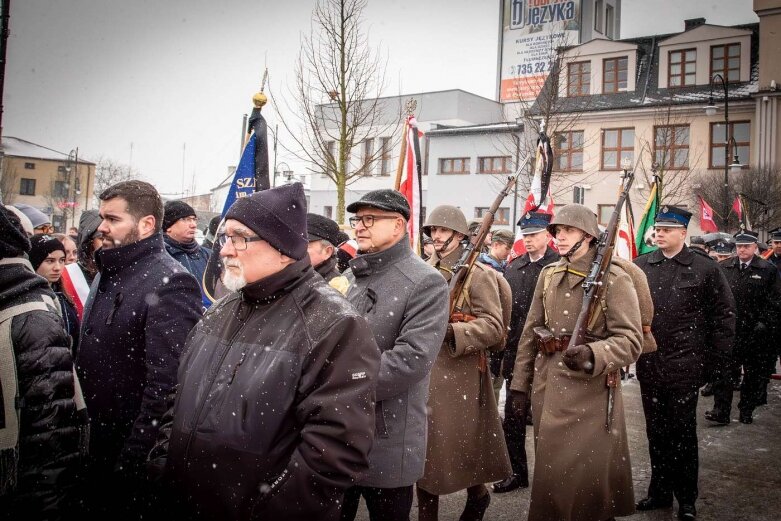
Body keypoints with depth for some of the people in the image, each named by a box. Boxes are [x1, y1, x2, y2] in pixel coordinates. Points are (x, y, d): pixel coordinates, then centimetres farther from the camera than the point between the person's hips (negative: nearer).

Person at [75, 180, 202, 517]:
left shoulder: (169, 283, -21)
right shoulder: (108, 272, 10)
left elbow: (165, 385, -25)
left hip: (136, 459, -8)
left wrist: (134, 459, -22)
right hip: (94, 445, 8)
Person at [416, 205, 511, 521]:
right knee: (424, 443, 9)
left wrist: (450, 332, -25)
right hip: (422, 371, 6)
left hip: (459, 374, -6)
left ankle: (477, 495, 34)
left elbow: (494, 326, -14)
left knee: (461, 441, 5)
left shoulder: (478, 274, -7)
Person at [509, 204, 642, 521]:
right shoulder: (548, 276, 8)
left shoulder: (614, 279, -9)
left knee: (588, 471, 2)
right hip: (546, 386, 5)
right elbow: (531, 332, 11)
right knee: (550, 469, 15)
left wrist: (592, 355, -32)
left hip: (591, 391, -5)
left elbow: (631, 341, -15)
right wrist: (520, 384, 9)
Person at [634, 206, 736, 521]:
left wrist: (717, 362, -3)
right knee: (656, 432, 13)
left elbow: (724, 316, 0)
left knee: (683, 433, 6)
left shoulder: (705, 270, -3)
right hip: (649, 366, 3)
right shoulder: (640, 266, 3)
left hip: (685, 368, -3)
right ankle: (660, 491, 27)